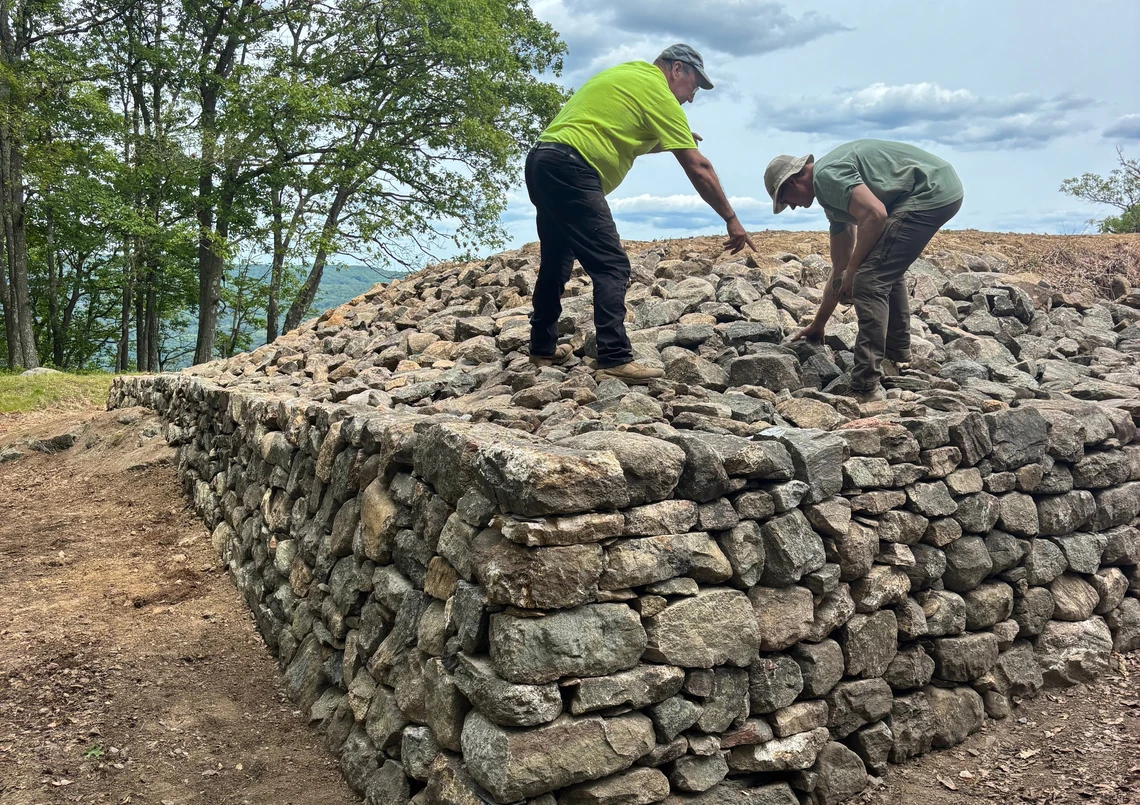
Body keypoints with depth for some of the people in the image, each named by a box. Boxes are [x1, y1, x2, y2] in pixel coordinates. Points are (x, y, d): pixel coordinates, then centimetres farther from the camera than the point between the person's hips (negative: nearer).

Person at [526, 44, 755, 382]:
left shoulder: (627, 75, 24)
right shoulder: (658, 92, -1)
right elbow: (699, 169, -3)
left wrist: (669, 141, 25)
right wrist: (731, 220, 1)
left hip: (540, 162, 10)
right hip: (569, 170, -10)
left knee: (556, 260, 19)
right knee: (612, 266, -11)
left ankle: (543, 348, 27)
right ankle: (615, 359, -17)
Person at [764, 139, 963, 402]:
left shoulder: (826, 175, -8)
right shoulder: (832, 197, 22)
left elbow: (874, 215, -23)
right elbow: (840, 268, 26)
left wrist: (852, 270, -11)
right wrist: (818, 325, 32)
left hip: (931, 191, -11)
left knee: (869, 280, -13)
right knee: (887, 272, 28)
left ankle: (866, 389, -13)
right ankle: (899, 359, 38)